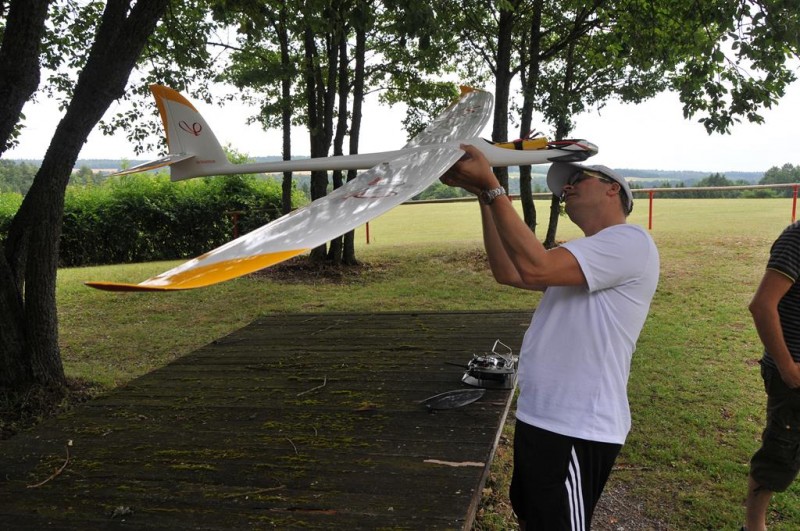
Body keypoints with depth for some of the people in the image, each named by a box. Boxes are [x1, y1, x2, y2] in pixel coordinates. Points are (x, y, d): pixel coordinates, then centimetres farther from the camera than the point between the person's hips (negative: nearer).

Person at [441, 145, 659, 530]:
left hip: (575, 433, -9)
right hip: (542, 419, 10)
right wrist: (482, 193, 1)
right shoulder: (585, 256, 19)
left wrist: (491, 185, -23)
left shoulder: (630, 241, -14)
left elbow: (535, 267, -27)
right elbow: (508, 273, 8)